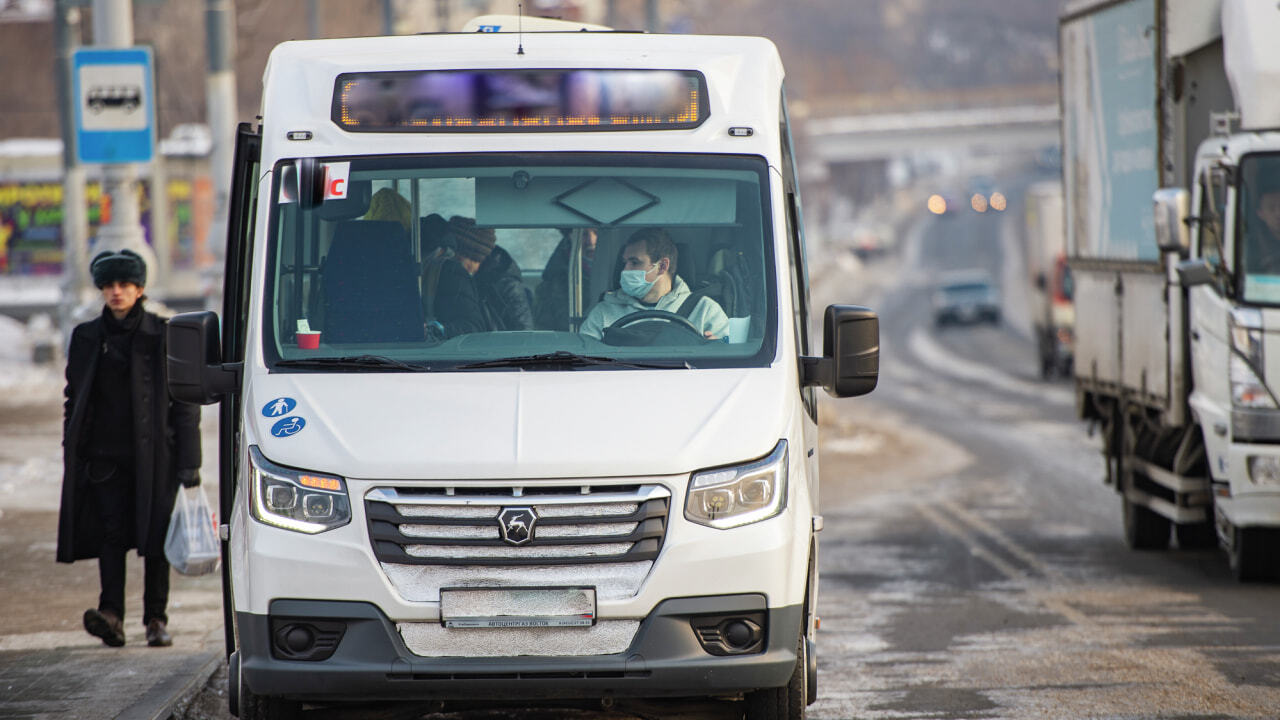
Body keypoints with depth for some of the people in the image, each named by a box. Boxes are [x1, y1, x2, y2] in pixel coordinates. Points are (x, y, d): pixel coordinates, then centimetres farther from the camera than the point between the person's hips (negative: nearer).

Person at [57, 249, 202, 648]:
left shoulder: (163, 335, 2)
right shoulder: (86, 338, 11)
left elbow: (186, 401, 2)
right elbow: (75, 400, 16)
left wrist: (188, 463, -4)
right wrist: (72, 457, 8)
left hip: (153, 453, -2)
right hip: (104, 454, 2)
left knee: (157, 538, 1)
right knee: (112, 532, -10)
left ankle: (156, 618, 9)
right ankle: (111, 615, -18)